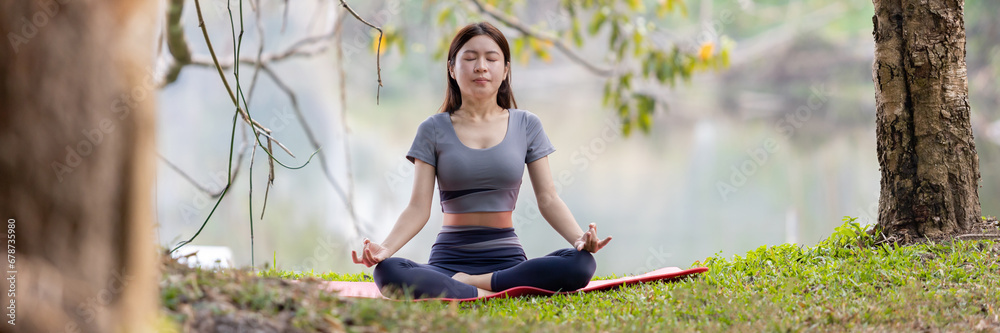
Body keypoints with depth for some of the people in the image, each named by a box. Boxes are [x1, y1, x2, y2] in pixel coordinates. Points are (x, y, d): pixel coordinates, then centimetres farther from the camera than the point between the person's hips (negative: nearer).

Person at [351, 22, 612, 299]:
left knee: (581, 265, -30)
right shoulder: (434, 130, 6)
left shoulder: (526, 126, 9)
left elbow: (548, 199, 5)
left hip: (507, 256, 2)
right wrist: (385, 248, -19)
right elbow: (419, 207, 0)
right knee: (388, 274, -35)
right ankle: (493, 295, -29)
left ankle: (463, 285, -22)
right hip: (450, 257, -2)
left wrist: (580, 239, -15)